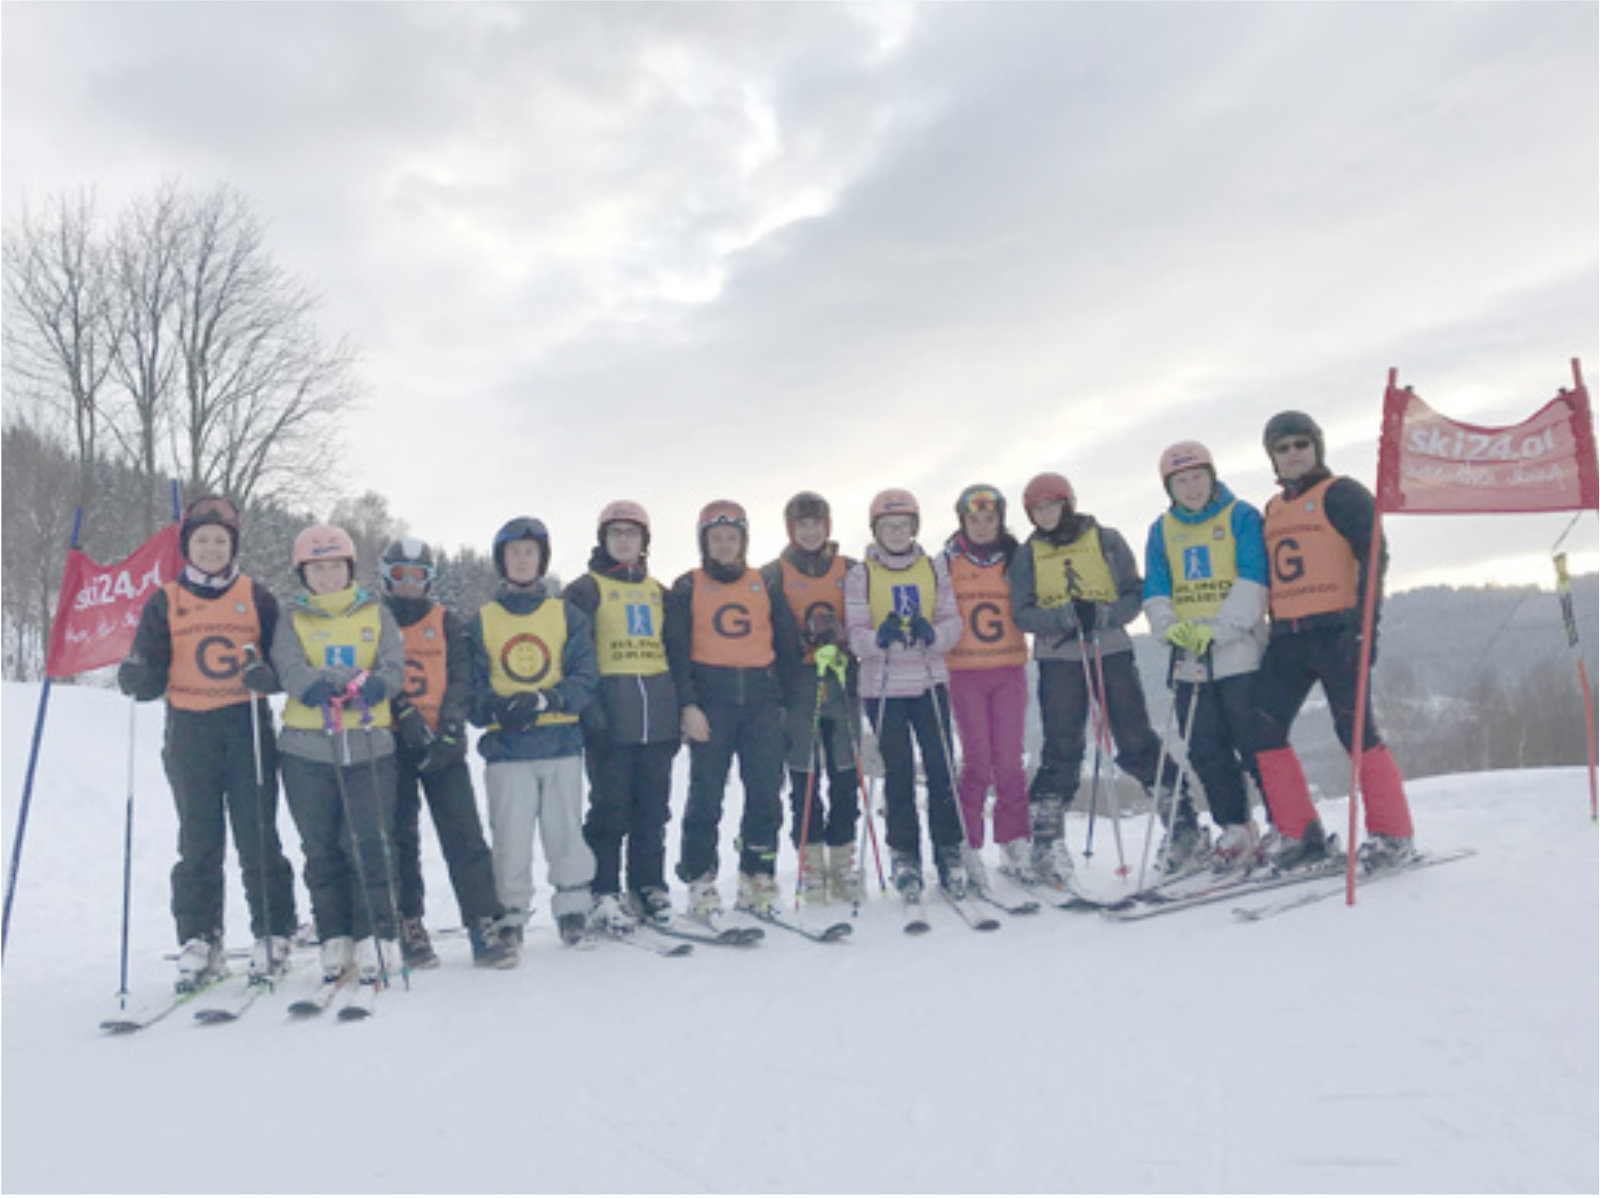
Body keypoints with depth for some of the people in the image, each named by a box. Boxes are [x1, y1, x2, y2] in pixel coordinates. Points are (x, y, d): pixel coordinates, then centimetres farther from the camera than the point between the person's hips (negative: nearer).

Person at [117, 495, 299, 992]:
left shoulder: (256, 596, 8)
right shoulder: (164, 602, 10)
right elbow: (150, 678, 8)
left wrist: (266, 672, -14)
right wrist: (136, 676, -15)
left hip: (248, 727, -1)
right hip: (190, 731, 1)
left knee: (258, 837, -1)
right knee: (198, 842, 3)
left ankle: (272, 936, 9)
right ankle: (198, 942, 11)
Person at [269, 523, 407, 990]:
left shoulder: (376, 614, 12)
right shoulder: (293, 620, 12)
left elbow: (394, 666, 0)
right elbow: (289, 669, -6)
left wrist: (377, 683, -23)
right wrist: (322, 686, -26)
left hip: (370, 744, -1)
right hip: (306, 747, 1)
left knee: (371, 844, -6)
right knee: (322, 849, 6)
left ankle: (377, 939, 0)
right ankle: (335, 941, 16)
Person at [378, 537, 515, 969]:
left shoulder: (447, 623, 13)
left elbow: (460, 680, 5)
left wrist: (448, 732, -9)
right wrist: (405, 715, -15)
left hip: (443, 746, 0)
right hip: (392, 744, 0)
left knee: (464, 835, -6)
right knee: (400, 838, 3)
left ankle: (484, 926, -6)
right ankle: (409, 927, 13)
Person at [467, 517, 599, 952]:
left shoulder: (567, 615, 9)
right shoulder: (482, 621, 10)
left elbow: (585, 679, 1)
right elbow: (472, 687, 7)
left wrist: (543, 701, -15)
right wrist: (495, 708, -14)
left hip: (561, 742, 0)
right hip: (506, 748, 0)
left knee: (565, 830, 1)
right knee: (510, 835, -2)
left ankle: (573, 911, 15)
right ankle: (510, 915, 13)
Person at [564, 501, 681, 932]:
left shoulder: (657, 591, 18)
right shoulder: (587, 590, 3)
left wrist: (678, 711, 16)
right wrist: (590, 710, -13)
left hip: (657, 718, 5)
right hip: (610, 717, -4)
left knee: (653, 808, 9)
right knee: (610, 808, -3)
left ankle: (649, 886, 19)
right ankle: (604, 895, 5)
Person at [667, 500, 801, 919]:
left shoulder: (764, 586, 14)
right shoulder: (687, 588, 7)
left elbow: (788, 643, 16)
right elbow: (676, 650, 1)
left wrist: (781, 695, 9)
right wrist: (688, 705, -9)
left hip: (761, 700, 2)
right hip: (710, 700, -2)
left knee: (766, 793, 0)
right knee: (706, 794, -2)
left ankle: (758, 877, 12)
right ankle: (700, 881, 8)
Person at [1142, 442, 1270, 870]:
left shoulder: (1241, 517, 0)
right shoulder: (1161, 531, 13)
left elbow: (1252, 583, -9)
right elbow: (1155, 593, 10)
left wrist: (1217, 629, -18)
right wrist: (1170, 626, -10)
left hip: (1240, 654, -5)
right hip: (1190, 660, 5)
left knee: (1256, 746, -4)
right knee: (1206, 754, 8)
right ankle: (1237, 833, 19)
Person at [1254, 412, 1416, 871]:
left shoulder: (1342, 493, 1)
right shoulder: (1273, 509, 21)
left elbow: (1373, 554, -7)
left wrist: (1365, 621, -16)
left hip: (1335, 630, -7)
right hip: (1287, 636, 7)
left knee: (1355, 729, -6)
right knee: (1262, 730, -1)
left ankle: (1392, 835, 7)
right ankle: (1300, 832, 7)